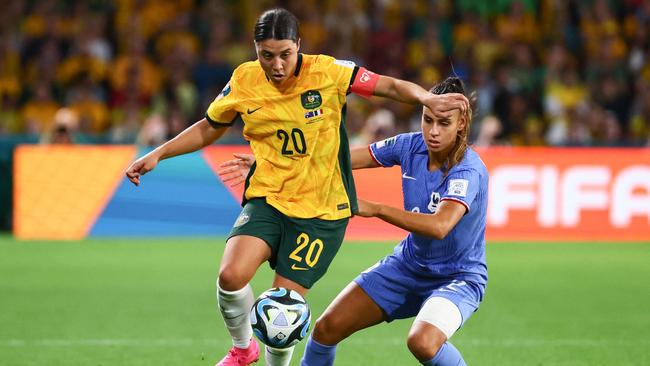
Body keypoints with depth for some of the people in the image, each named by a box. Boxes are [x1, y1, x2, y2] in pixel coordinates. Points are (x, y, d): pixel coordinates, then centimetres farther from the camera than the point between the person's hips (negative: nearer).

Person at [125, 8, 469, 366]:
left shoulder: (327, 72, -13)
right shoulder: (243, 81, -4)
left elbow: (390, 86, -7)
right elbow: (208, 129, 14)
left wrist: (427, 98, -26)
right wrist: (157, 155, 6)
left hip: (322, 208, -2)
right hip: (267, 200, 2)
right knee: (231, 276, -22)